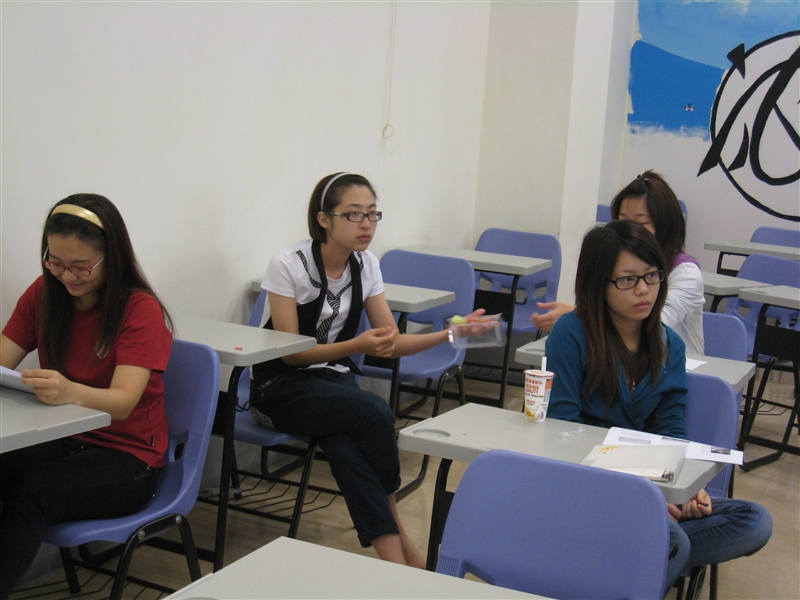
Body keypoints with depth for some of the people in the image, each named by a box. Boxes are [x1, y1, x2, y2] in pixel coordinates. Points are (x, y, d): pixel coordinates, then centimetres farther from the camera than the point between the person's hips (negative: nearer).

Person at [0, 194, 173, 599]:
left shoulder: (141, 309, -12)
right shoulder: (43, 295, 5)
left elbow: (123, 402, -23)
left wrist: (72, 393, -45)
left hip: (126, 456, -4)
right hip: (58, 441, 5)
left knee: (33, 493, -32)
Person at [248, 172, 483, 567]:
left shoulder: (366, 265, 1)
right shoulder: (289, 265, -15)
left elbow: (392, 343, 1)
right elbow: (290, 353, -16)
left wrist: (447, 335, -16)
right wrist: (357, 345, -29)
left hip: (335, 380, 4)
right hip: (281, 388, -4)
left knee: (344, 449, -31)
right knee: (375, 413, -29)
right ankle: (398, 540, -10)